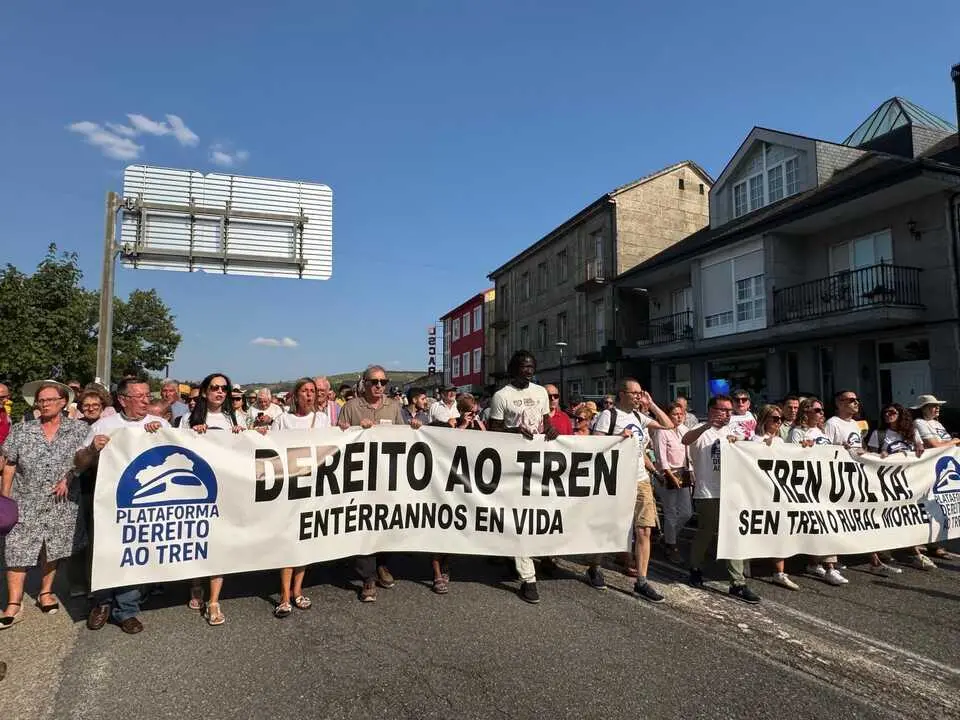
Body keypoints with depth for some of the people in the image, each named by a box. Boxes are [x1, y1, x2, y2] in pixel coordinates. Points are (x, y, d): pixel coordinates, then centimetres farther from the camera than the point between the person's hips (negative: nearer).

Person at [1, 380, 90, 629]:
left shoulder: (79, 429, -3)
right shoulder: (21, 430, 1)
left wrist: (69, 478, -12)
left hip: (61, 503, 0)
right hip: (25, 502, 1)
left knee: (52, 547, 11)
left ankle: (45, 593, 28)